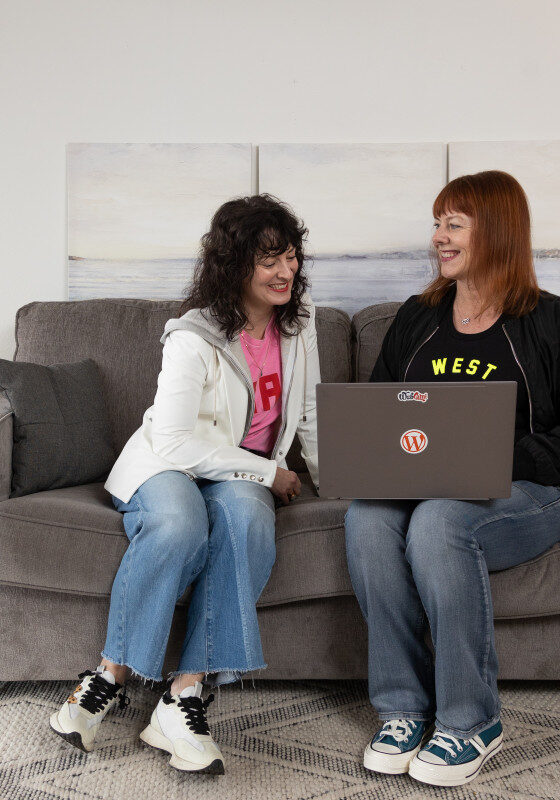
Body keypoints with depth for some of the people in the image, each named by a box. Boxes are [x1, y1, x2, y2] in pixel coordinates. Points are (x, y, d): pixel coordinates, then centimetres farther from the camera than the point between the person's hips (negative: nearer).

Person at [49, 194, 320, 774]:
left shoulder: (298, 324, 6)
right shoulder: (193, 338, -15)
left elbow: (310, 414, 17)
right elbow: (174, 439, -24)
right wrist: (268, 471, -18)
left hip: (243, 477, 4)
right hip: (169, 467, -4)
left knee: (245, 512, -35)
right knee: (178, 525, -40)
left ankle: (184, 696, -33)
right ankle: (111, 675, -20)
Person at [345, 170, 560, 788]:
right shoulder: (417, 317, 18)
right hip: (417, 483, 4)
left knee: (438, 518, -36)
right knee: (367, 513, -30)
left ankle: (472, 723, -20)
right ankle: (403, 708, -18)